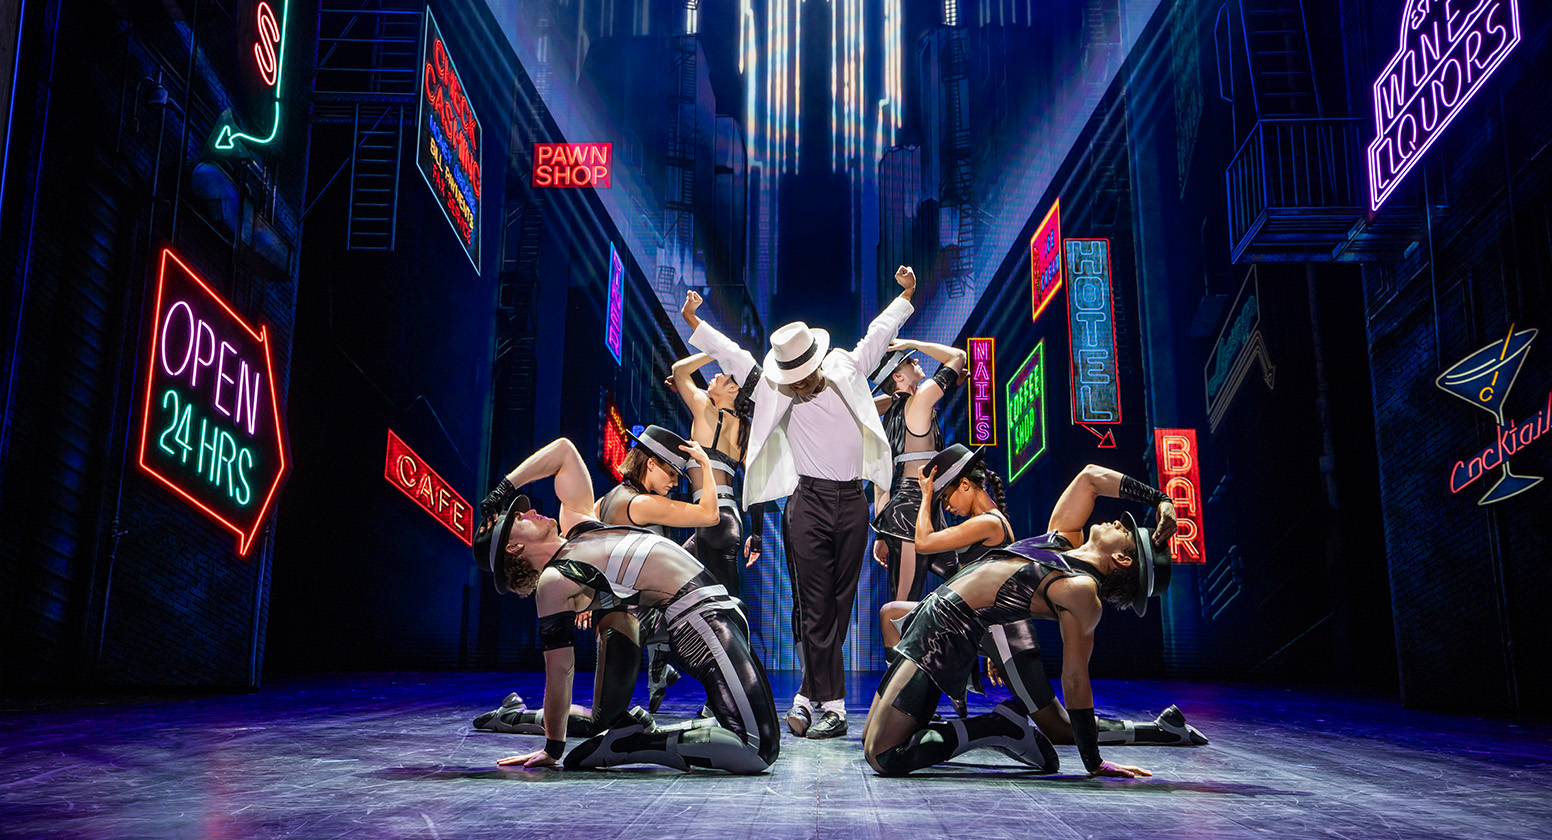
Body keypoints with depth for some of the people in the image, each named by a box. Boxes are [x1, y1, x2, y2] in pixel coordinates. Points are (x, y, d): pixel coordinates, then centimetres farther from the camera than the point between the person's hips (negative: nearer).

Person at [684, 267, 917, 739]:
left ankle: (807, 697, 12)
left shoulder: (846, 370, 10)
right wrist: (693, 322, 10)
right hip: (808, 503, -2)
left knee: (838, 608, 4)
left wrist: (905, 295, 26)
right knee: (814, 609, -5)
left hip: (852, 504, 3)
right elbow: (730, 355, 10)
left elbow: (877, 335, 22)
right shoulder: (776, 389, 5)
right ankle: (832, 706, 2)